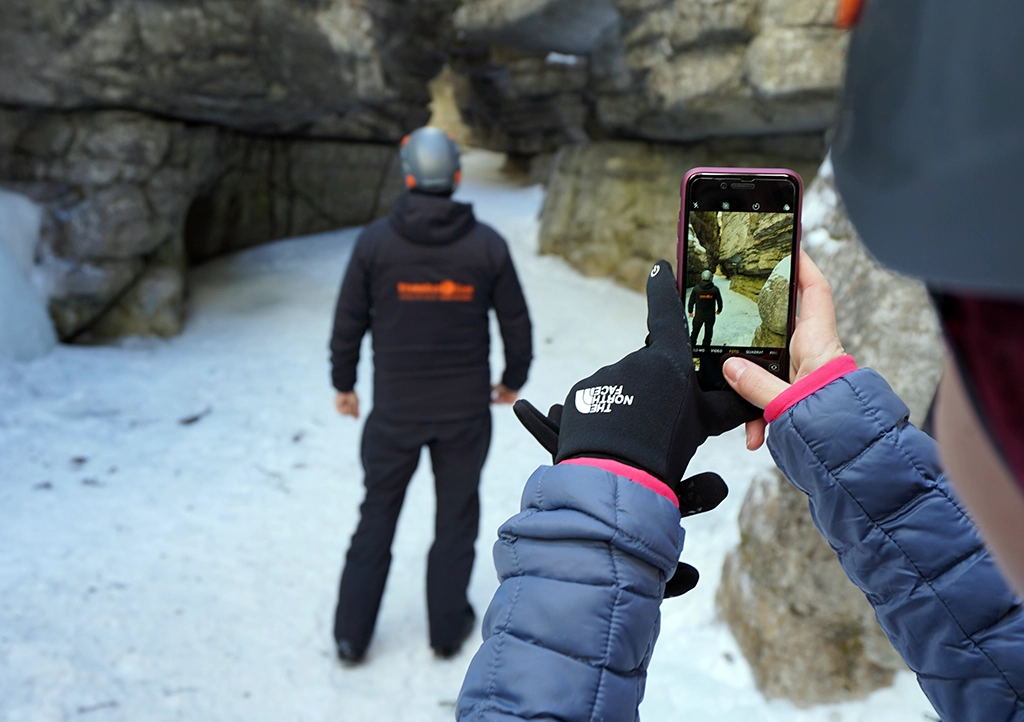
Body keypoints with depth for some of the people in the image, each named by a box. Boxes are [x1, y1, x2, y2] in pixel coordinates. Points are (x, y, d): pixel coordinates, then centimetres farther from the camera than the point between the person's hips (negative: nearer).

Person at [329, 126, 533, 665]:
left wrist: (343, 383, 13)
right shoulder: (487, 244, -7)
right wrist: (513, 380, 17)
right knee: (457, 516, 17)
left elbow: (349, 321, -2)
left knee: (377, 516, 16)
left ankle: (351, 635, 24)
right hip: (466, 409, 0)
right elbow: (516, 323, 0)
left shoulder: (375, 240, -8)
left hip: (394, 409, 0)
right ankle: (448, 628, 29)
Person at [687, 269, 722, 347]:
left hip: (698, 315, 0)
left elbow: (691, 301, -2)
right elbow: (719, 301, 3)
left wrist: (690, 311, 13)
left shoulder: (696, 288, -8)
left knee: (695, 331, 15)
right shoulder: (715, 289, -8)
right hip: (710, 316, 0)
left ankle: (692, 346, 24)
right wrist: (719, 310, 22)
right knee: (708, 333, 11)